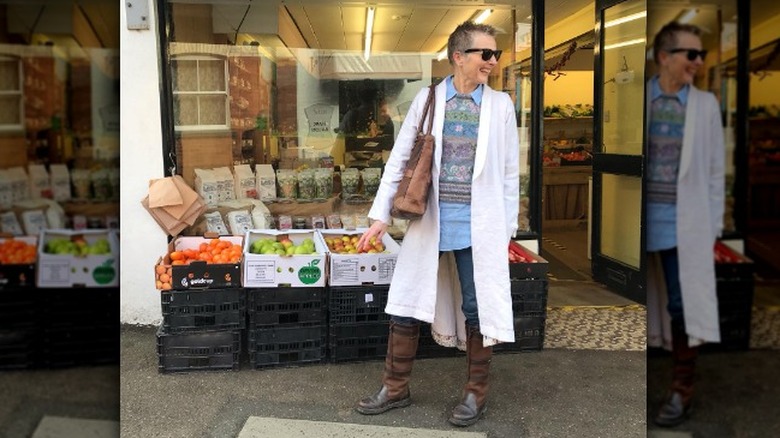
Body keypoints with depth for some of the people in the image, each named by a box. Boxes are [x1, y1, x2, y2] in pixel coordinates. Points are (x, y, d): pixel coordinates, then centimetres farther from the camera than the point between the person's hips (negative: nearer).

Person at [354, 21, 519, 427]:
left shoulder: (500, 105, 2)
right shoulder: (427, 99, 2)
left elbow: (509, 172, 4)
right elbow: (399, 159, 3)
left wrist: (506, 227, 1)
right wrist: (381, 215, -1)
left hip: (478, 226, -1)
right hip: (429, 222, 1)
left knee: (478, 310, 7)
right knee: (406, 304, 7)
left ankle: (475, 393, 24)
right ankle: (395, 388, 23)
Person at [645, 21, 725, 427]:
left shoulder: (705, 104, 3)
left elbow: (715, 170, 5)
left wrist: (712, 226, 2)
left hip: (684, 221, 0)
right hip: (642, 217, 0)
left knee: (683, 305, 4)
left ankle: (681, 390, 20)